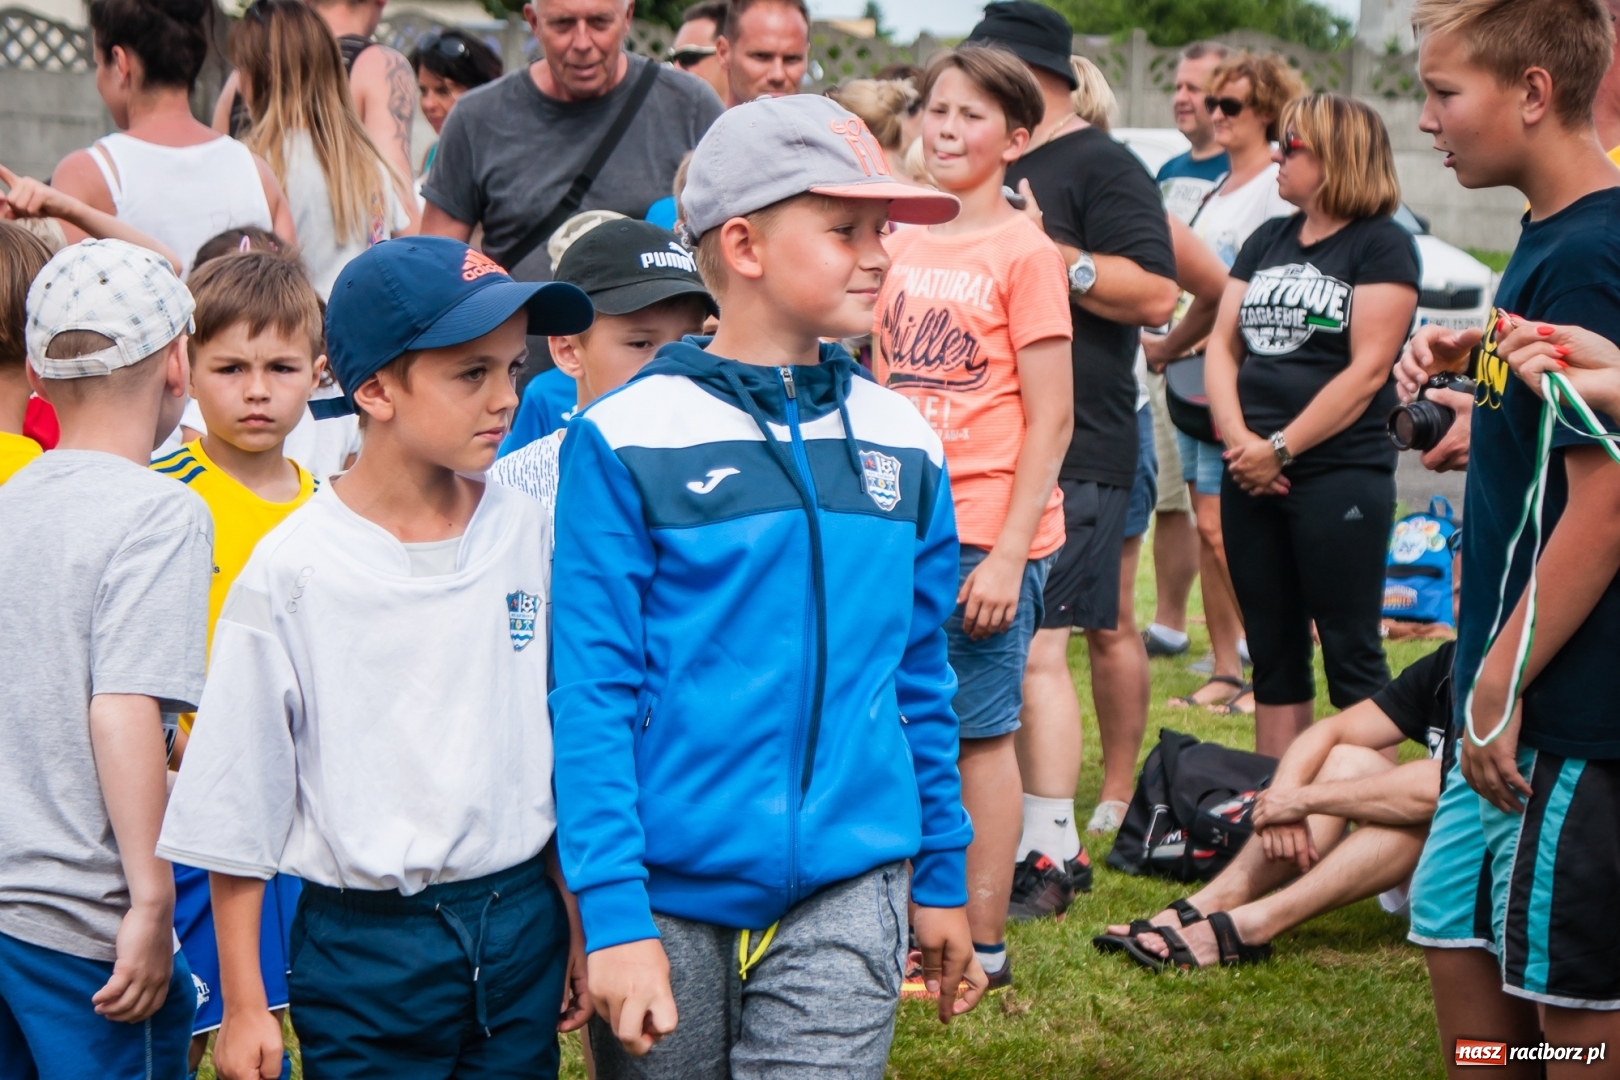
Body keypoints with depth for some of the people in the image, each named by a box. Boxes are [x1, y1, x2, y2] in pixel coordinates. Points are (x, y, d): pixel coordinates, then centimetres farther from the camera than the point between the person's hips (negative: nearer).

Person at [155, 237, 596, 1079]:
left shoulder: (527, 530, 1)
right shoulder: (293, 569, -10)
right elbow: (236, 806, -5)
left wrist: (582, 924, 12)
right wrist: (244, 1005, -3)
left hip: (521, 922, 4)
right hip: (364, 941, -3)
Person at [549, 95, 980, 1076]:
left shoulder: (905, 446, 7)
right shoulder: (626, 443, -7)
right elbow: (591, 690, -9)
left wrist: (943, 880, 17)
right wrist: (614, 912, -14)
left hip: (847, 894, 3)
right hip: (669, 896, -2)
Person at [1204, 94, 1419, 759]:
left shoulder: (1382, 244, -5)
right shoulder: (1268, 240, 15)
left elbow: (1368, 369, -13)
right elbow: (1222, 342, 9)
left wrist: (1282, 448, -14)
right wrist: (1237, 436, -7)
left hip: (1341, 475, -7)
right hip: (1251, 476, 7)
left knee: (1352, 654, -3)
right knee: (1272, 652, 11)